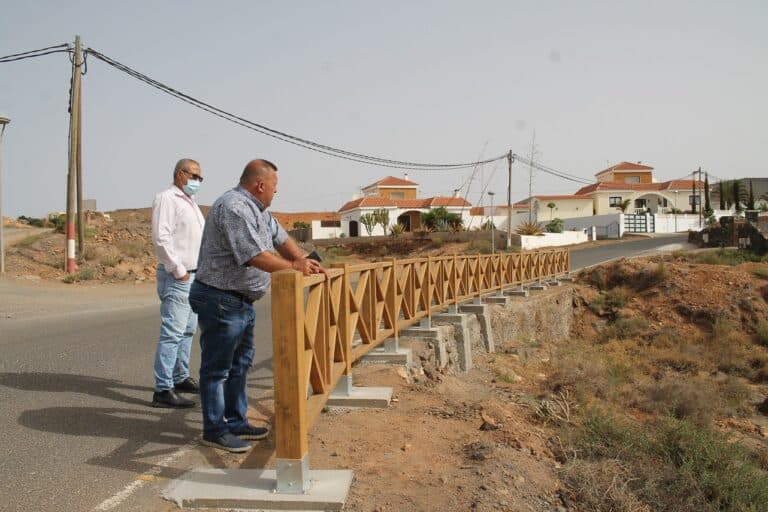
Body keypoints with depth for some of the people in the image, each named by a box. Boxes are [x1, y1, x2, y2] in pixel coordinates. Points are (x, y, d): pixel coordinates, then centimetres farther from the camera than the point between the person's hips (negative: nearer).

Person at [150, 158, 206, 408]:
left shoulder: (190, 202, 20)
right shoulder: (167, 198, -9)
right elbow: (161, 238, -19)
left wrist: (200, 271, 15)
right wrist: (178, 270, -18)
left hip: (194, 276, 10)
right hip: (177, 277, -10)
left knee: (187, 331, 15)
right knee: (172, 333, -11)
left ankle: (180, 378, 26)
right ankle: (163, 390, -9)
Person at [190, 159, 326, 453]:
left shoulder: (256, 208, 11)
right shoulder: (234, 208, -21)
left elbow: (280, 237, 19)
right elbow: (256, 257, -27)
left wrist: (306, 261, 7)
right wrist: (294, 267, -17)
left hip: (242, 301, 11)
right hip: (220, 300, -11)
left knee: (239, 364, 18)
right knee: (217, 368, 1)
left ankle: (236, 422, 29)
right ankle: (214, 431, 12)